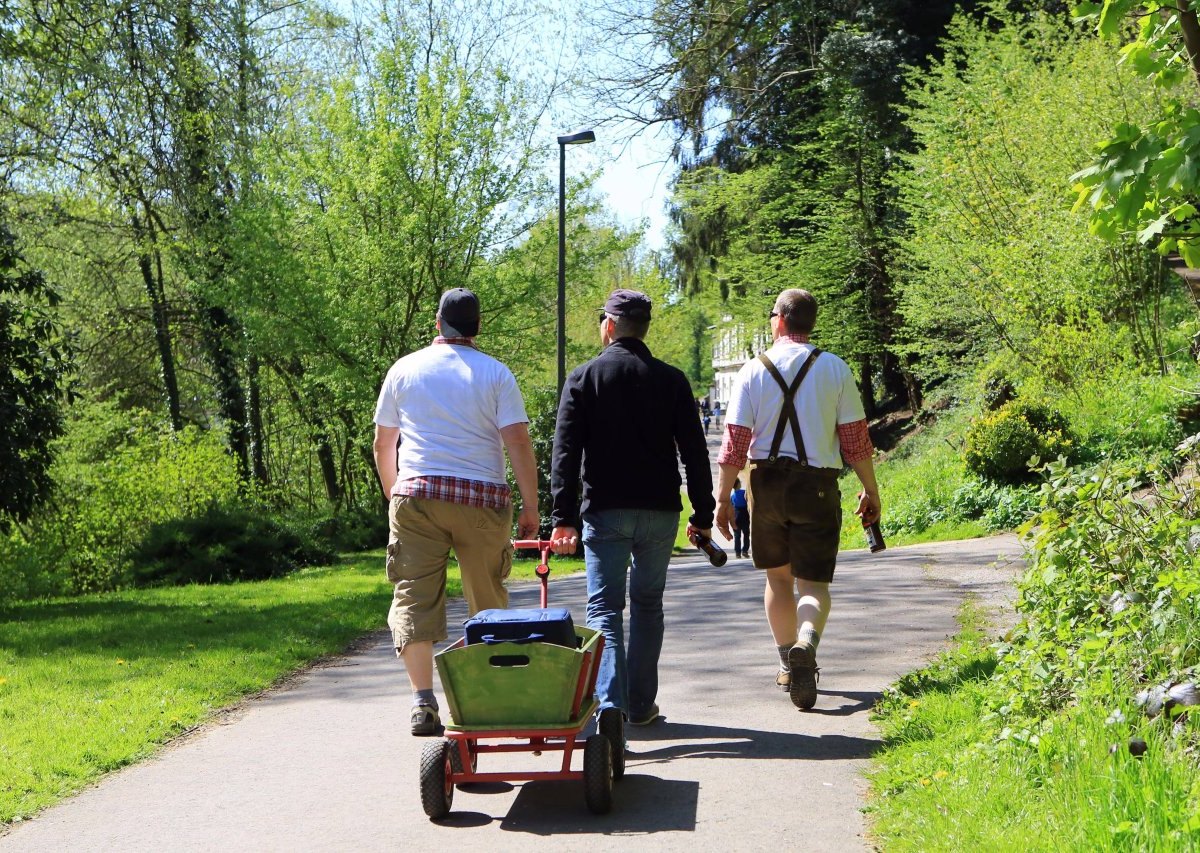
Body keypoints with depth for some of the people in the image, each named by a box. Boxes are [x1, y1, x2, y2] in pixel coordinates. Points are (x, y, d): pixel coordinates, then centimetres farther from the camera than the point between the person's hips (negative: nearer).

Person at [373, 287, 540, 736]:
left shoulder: (405, 369, 10)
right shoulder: (495, 373, 4)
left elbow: (383, 445, 15)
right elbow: (518, 441, -3)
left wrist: (394, 495, 28)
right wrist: (530, 506, 2)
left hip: (416, 495, 1)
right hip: (483, 497, 0)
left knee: (415, 597, 0)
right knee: (488, 601, 12)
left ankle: (423, 701, -11)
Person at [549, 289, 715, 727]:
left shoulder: (584, 377, -1)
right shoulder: (671, 380, 4)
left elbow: (565, 452, -7)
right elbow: (694, 452, 3)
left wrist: (563, 517, -8)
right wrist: (703, 514, 9)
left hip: (605, 511, -2)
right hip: (659, 510, 2)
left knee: (605, 608, -2)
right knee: (648, 605, 15)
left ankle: (609, 705, -17)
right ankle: (641, 704, 20)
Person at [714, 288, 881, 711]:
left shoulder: (754, 370, -1)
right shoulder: (835, 369, -1)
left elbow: (735, 441, -5)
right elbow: (855, 438, 0)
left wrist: (723, 498, 0)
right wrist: (870, 491, 10)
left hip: (768, 482, 1)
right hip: (818, 485, -1)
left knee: (778, 576, 18)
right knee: (813, 582, 0)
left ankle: (787, 663, 25)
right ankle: (806, 645, -29)